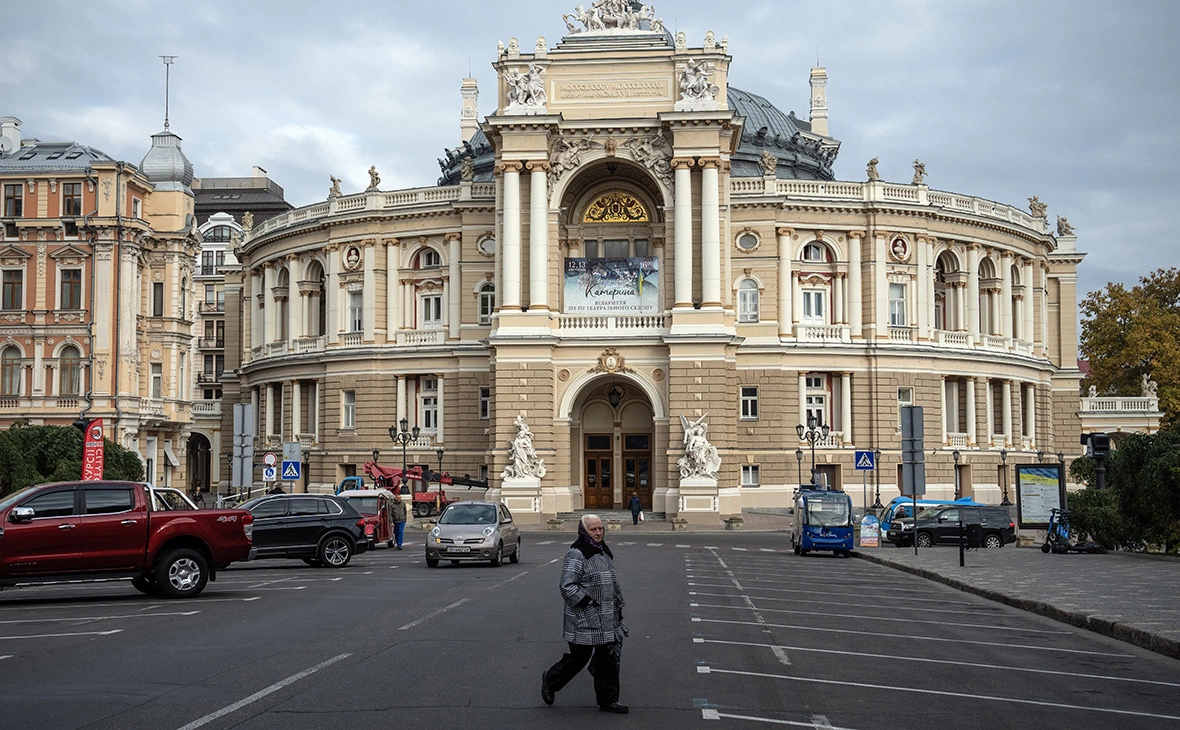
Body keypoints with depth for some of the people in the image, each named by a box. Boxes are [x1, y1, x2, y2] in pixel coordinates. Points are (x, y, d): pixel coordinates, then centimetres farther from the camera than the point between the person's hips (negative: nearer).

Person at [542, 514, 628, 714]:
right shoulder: (576, 554, -15)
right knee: (579, 656, 1)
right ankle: (550, 680, 26)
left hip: (606, 619, 8)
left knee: (608, 657, 8)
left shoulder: (604, 551, 14)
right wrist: (588, 602, -21)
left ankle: (608, 700, 15)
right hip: (584, 619, -8)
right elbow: (567, 587, -20)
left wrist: (618, 606, 23)